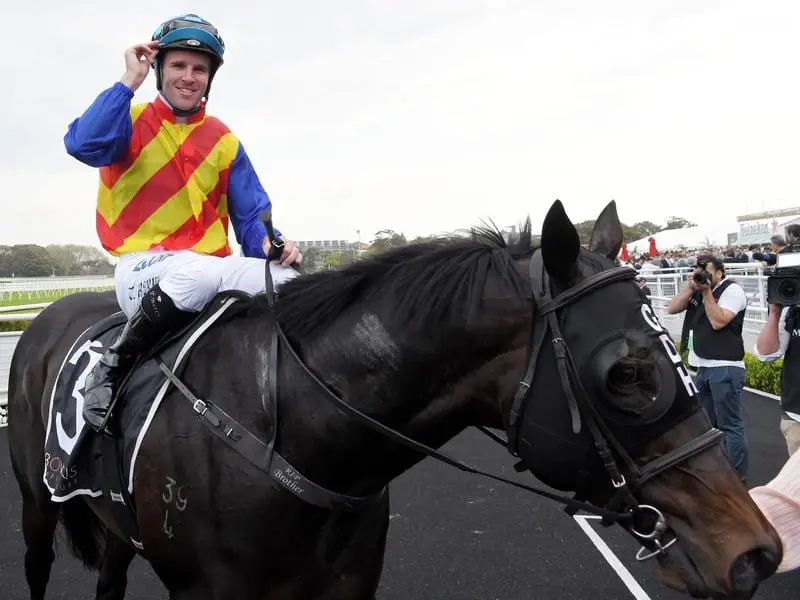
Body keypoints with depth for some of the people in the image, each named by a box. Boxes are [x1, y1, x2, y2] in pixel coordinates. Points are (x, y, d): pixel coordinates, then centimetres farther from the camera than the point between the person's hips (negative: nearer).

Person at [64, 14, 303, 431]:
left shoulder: (223, 141, 13)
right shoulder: (131, 121, 2)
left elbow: (251, 216, 10)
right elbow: (83, 145, -21)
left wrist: (270, 242, -13)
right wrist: (129, 81, -14)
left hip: (211, 264, 4)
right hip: (144, 267, -4)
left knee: (287, 281, -23)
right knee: (201, 274, -39)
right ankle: (111, 369, -20)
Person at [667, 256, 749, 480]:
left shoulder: (732, 290, -8)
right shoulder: (697, 291, 13)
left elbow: (718, 321, -19)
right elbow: (671, 309, 6)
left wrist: (707, 292, -16)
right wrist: (690, 287, -3)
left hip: (725, 368, -8)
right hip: (702, 367, 8)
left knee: (730, 425, -5)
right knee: (706, 422, 16)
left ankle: (737, 478, 0)